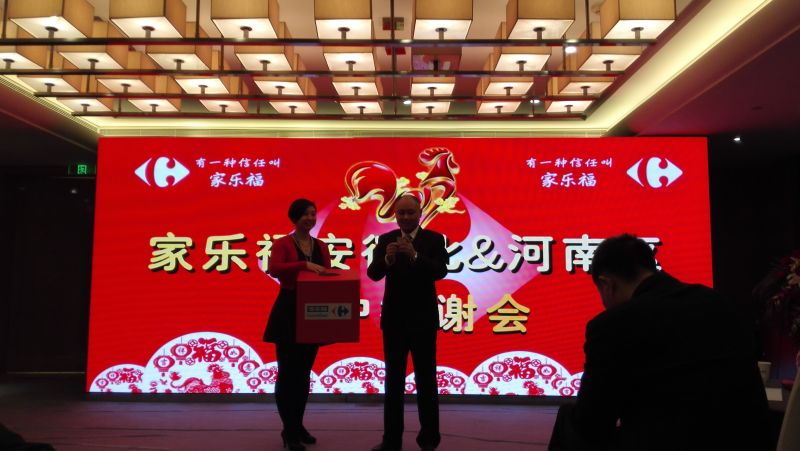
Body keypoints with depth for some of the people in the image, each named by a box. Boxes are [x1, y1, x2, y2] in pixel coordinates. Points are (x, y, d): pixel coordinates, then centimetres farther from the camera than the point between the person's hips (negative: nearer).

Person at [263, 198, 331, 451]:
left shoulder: (321, 247, 10)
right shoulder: (282, 243, -7)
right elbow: (274, 269, -26)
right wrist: (304, 264, -35)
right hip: (288, 314, -5)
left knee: (304, 373, 13)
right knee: (288, 373, -1)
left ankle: (298, 426, 26)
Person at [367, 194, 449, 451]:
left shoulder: (434, 239, -2)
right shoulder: (386, 240, 3)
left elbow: (441, 271, -17)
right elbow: (373, 274, -8)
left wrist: (415, 255, -32)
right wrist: (387, 259, -28)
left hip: (423, 320, -2)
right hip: (393, 319, 2)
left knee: (426, 380, 5)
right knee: (393, 380, 10)